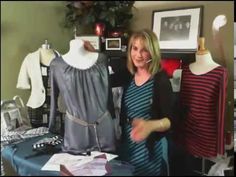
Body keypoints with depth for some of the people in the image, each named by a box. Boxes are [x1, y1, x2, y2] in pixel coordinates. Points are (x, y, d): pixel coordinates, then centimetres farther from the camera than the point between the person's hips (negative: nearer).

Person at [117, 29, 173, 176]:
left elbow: (169, 120, -17)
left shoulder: (161, 80, -16)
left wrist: (151, 125, -38)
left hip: (151, 149, -5)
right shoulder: (129, 77, 0)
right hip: (127, 145, 6)